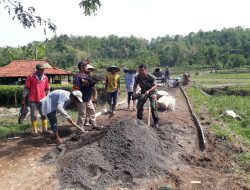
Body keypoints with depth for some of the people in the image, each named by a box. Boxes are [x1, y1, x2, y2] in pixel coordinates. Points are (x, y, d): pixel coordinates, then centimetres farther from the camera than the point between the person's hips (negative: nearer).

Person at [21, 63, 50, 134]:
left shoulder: (45, 78, 6)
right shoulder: (30, 77, -3)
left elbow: (47, 89, 12)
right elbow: (26, 88, -2)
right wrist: (23, 99, -4)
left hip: (42, 100, 3)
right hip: (33, 100, -3)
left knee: (44, 115, 8)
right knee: (34, 115, 4)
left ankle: (44, 129, 19)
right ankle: (34, 131, 14)